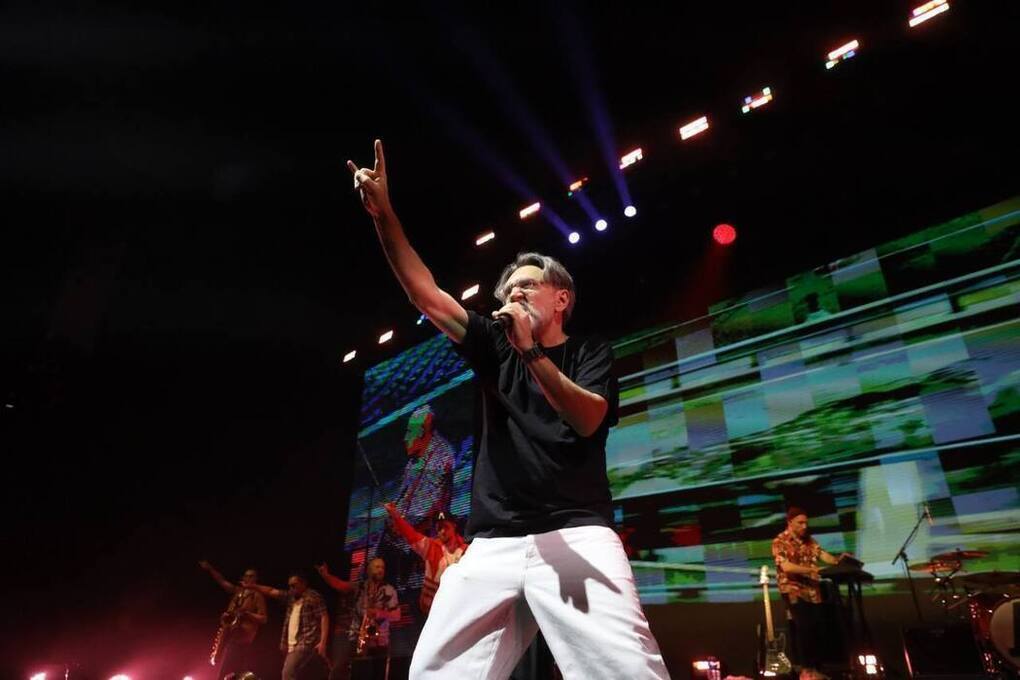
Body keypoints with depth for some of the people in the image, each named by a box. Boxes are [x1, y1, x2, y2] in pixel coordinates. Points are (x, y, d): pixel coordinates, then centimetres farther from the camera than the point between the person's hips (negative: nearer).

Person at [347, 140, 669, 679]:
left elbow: (587, 419, -8)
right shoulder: (496, 347, 18)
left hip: (576, 535, -3)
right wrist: (384, 214, 1)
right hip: (493, 543, 4)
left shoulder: (591, 352, 11)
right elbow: (424, 294, 10)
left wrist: (531, 351, -15)